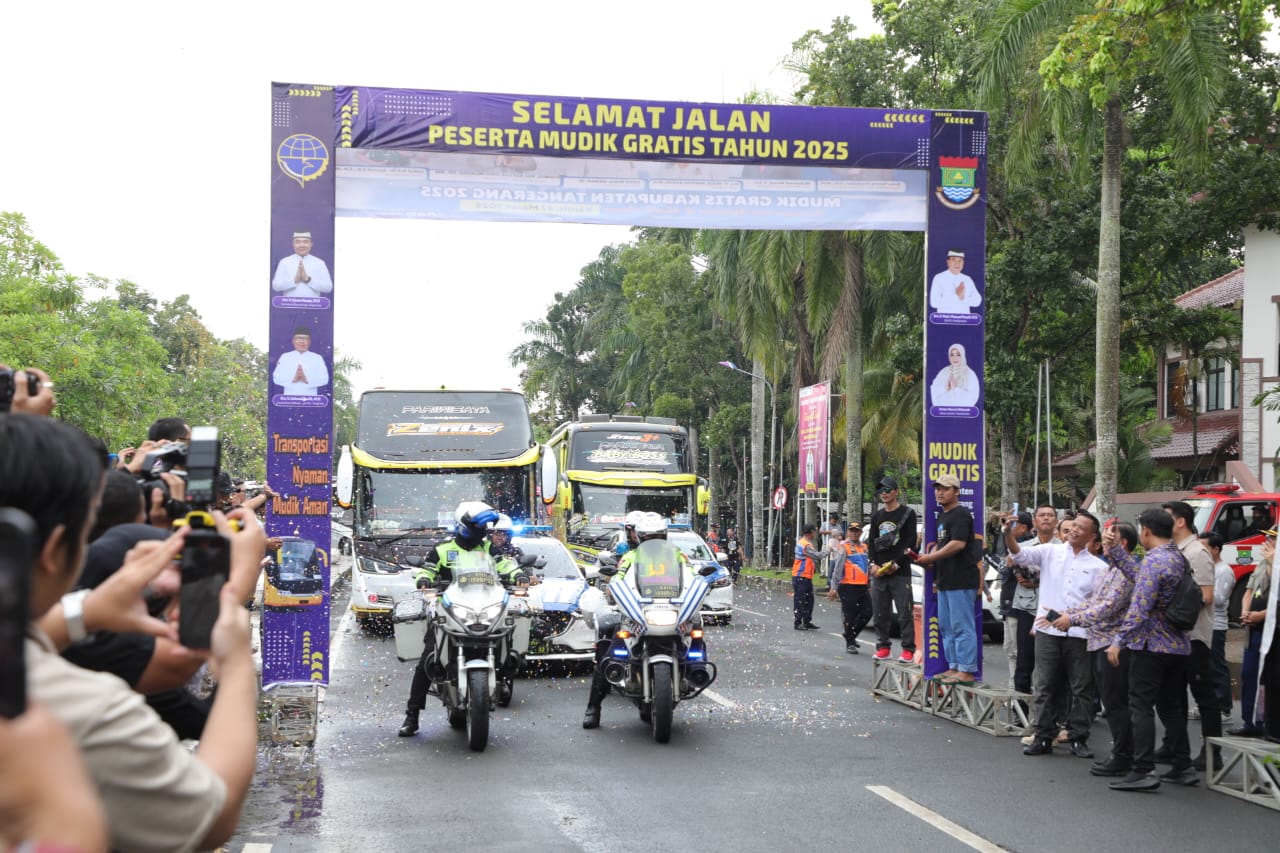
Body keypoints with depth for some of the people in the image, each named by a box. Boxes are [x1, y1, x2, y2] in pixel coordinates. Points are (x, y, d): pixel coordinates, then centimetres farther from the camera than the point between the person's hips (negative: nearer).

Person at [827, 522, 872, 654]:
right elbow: (837, 568, -11)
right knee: (850, 615, -2)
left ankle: (851, 635, 21)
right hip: (848, 587, -7)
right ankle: (850, 643, 9)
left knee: (867, 612, 3)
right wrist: (833, 588, -15)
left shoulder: (864, 547, 16)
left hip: (862, 586, 7)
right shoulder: (844, 547, -6)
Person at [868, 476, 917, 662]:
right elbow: (871, 542, 16)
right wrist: (873, 564, 0)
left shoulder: (907, 513, 1)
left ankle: (908, 649, -5)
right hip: (879, 572, 5)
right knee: (879, 612, 5)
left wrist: (896, 564, -12)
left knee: (905, 612, -8)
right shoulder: (877, 516, 17)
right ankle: (883, 646, 13)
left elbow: (911, 542, -5)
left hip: (900, 572, -5)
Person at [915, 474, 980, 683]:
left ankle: (967, 671, -8)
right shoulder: (942, 516, 20)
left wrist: (931, 557, -16)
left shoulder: (960, 514, -11)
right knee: (946, 626, 14)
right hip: (945, 580, 11)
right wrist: (929, 559, 8)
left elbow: (958, 544, -23)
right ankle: (954, 667, 21)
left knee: (962, 627, -9)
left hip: (961, 580, -11)